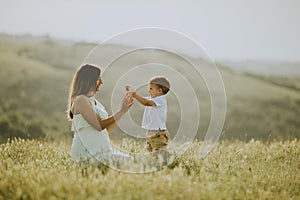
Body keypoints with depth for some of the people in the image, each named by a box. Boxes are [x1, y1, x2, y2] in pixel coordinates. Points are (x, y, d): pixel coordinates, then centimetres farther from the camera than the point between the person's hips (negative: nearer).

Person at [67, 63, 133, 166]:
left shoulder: (94, 101, 19)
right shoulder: (80, 100, -8)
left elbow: (107, 129, 19)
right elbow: (99, 125, -16)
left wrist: (122, 110, 14)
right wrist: (121, 111, -11)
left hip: (101, 149, 9)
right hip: (87, 152, -9)